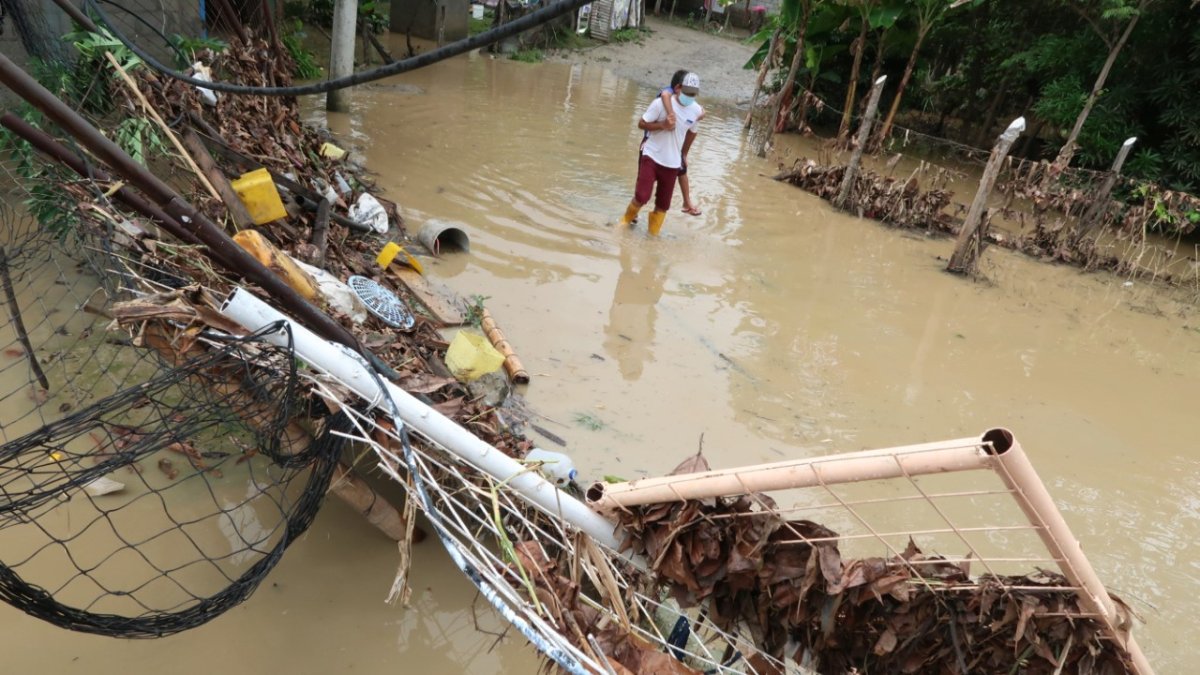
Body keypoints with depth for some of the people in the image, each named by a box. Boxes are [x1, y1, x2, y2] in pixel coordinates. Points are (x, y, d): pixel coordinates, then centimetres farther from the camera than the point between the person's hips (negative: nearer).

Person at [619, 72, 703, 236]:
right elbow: (641, 123, -9)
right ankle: (627, 218, 18)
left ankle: (653, 233, 26)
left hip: (672, 162, 3)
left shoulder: (697, 111, -2)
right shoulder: (661, 103, -13)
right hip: (652, 156, -3)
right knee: (642, 196, -13)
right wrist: (662, 125, -22)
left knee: (663, 204, 7)